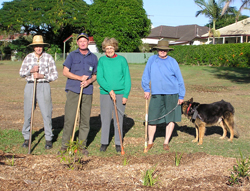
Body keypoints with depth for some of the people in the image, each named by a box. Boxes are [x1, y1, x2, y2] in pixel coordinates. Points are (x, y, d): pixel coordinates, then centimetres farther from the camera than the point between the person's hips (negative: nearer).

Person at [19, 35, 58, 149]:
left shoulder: (48, 58, 2)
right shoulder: (28, 57, 9)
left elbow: (55, 75, 1)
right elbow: (21, 73, 9)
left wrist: (42, 76, -13)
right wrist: (31, 70, -9)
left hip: (43, 86, -2)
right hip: (30, 86, 2)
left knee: (46, 113, -4)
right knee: (27, 113, 4)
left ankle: (48, 139, 7)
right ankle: (26, 138, 16)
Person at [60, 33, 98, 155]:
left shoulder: (93, 57, 13)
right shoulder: (72, 55, 6)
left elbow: (95, 75, 17)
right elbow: (65, 72, 1)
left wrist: (89, 81, -5)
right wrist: (80, 78, -10)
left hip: (87, 92, 2)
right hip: (73, 91, -2)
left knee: (85, 120, 4)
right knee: (69, 119, -6)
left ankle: (82, 146, 13)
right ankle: (65, 145, 4)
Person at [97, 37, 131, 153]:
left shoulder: (122, 60, 3)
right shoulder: (102, 61, 2)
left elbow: (127, 78, 3)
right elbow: (99, 78, -5)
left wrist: (126, 95, -5)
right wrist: (109, 90, -16)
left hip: (120, 94, 0)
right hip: (105, 93, 0)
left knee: (119, 119, 6)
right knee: (105, 119, 4)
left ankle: (118, 143, 16)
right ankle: (104, 143, 15)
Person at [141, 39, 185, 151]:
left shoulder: (172, 62, 0)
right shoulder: (152, 60, 2)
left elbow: (180, 80, 4)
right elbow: (146, 75, 11)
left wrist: (181, 96, 3)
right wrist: (146, 89, 7)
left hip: (172, 94, 0)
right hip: (156, 94, 0)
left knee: (171, 119, 5)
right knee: (152, 119, -1)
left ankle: (166, 142, 18)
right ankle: (150, 142, 15)